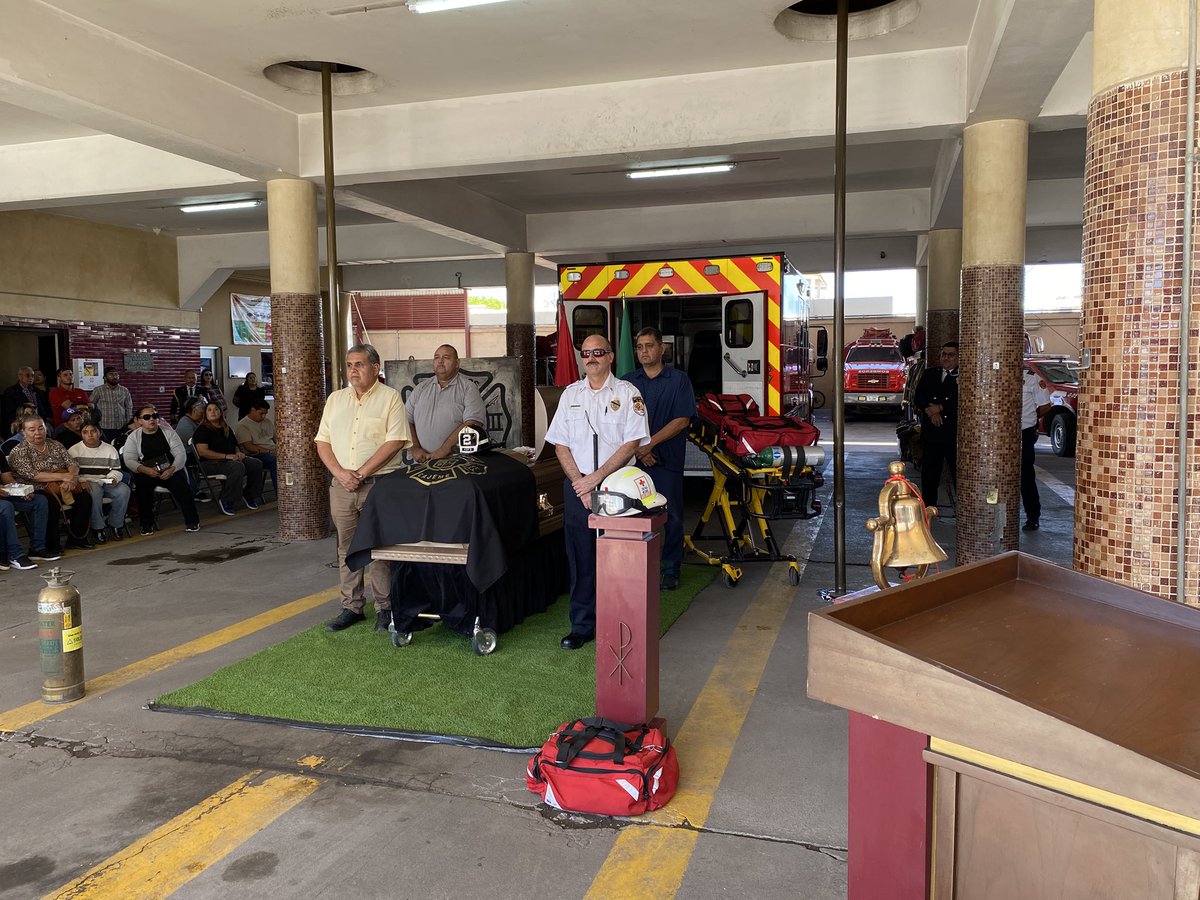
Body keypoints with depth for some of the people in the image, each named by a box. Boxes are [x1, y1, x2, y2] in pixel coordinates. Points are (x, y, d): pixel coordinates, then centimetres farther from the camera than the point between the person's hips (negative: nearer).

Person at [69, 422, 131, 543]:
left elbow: (116, 470, 14)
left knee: (124, 490, -28)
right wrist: (82, 481, -21)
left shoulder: (110, 449, 14)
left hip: (106, 483, 3)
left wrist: (113, 478, -9)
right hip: (87, 484, -3)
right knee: (94, 491, -39)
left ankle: (115, 523, -10)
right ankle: (97, 528, -26)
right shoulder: (74, 450, 6)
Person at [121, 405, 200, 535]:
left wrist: (171, 470, -19)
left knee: (180, 483, -28)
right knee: (142, 484, -31)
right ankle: (146, 524, -17)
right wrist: (145, 470, -23)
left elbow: (181, 454, -1)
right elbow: (129, 460, -4)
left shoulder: (168, 433, 7)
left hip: (171, 471, 0)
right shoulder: (133, 437, 6)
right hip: (146, 473, 0)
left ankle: (192, 521, -18)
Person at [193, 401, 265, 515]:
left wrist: (238, 453, 6)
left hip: (230, 459, 7)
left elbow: (235, 446, 33)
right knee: (238, 467, -36)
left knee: (256, 464, -15)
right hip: (210, 463, -7)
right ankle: (225, 501, -25)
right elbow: (202, 451, -14)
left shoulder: (226, 429, 21)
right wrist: (226, 456, -20)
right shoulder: (202, 429, -2)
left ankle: (248, 495, 1)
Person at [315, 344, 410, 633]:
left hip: (379, 484, -5)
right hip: (342, 486, 5)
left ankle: (385, 608, 9)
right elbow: (322, 441, 10)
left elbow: (395, 441, -11)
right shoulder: (335, 399, 14)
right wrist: (340, 472, -7)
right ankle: (351, 607, 19)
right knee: (347, 548, 9)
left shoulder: (390, 397, -2)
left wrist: (361, 472, -14)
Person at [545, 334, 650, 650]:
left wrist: (597, 477, -13)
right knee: (580, 559, 6)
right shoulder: (570, 394, 11)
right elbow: (560, 444, 7)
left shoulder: (627, 393, 0)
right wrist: (580, 484, -5)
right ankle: (582, 625, 17)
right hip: (577, 487, 3)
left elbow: (632, 443, -8)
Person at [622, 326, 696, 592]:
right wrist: (636, 449, -9)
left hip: (668, 460, -2)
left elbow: (682, 420, -6)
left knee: (671, 517, 2)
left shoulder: (678, 380, 2)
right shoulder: (628, 382, 11)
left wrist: (650, 443, -12)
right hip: (634, 460, 3)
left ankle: (670, 570, 13)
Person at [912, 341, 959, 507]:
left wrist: (939, 408, -11)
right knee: (929, 472, 10)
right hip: (931, 432, 4)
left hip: (955, 433, -4)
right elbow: (918, 398, 7)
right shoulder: (929, 374, 13)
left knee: (959, 472, -3)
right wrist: (931, 411, -10)